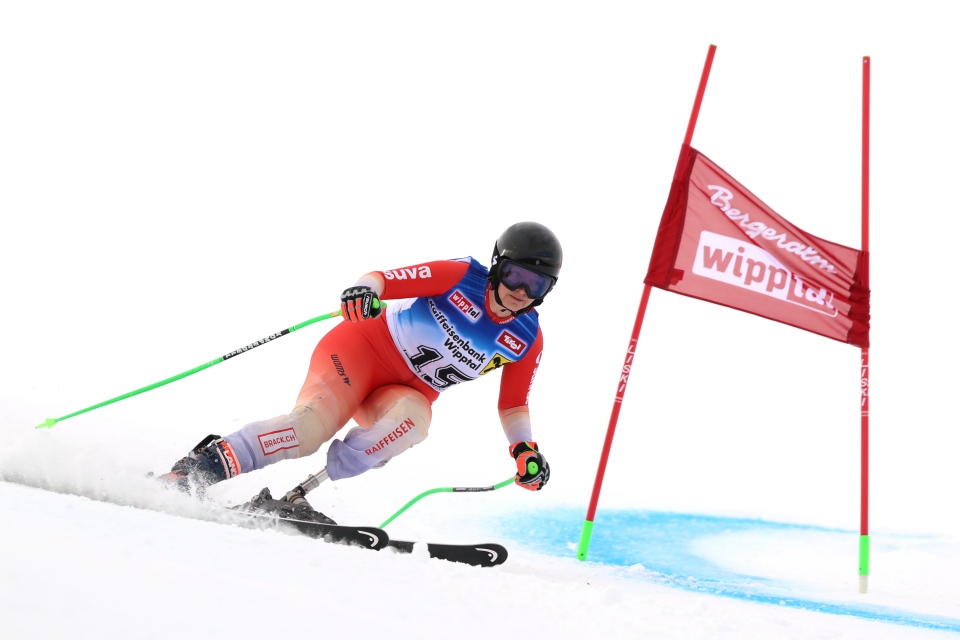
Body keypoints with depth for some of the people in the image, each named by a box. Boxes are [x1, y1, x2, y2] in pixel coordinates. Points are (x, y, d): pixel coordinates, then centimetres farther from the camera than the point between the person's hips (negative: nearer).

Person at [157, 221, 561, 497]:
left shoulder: (527, 340, -2)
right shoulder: (463, 276, -12)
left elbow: (513, 405, 8)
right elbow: (387, 278, -16)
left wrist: (525, 450, -9)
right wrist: (365, 289, -39)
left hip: (409, 392, 4)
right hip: (364, 347, -3)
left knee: (412, 417, -34)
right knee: (313, 423, -29)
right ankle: (198, 469, -24)